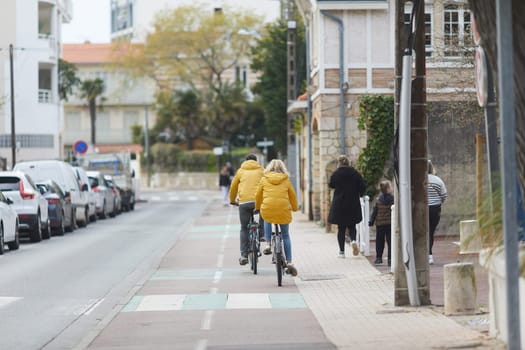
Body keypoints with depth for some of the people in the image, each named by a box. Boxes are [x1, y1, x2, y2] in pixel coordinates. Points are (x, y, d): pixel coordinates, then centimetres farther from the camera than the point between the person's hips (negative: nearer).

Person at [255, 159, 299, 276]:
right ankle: (289, 262, 7)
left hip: (267, 210, 0)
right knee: (286, 236, 15)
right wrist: (294, 208, 36)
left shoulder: (264, 179, 9)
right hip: (284, 211, 0)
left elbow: (258, 196, 16)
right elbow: (292, 196, 18)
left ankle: (268, 244, 20)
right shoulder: (286, 180, 10)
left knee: (267, 220, 36)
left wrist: (257, 208, 35)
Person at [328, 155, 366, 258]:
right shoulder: (355, 173, -3)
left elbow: (331, 185, 6)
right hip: (353, 205, 1)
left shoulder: (336, 174, -8)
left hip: (339, 204, -1)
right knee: (352, 226, 15)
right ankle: (353, 240, -14)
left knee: (341, 228, 6)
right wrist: (358, 195, 13)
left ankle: (342, 251, 4)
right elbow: (363, 186, -3)